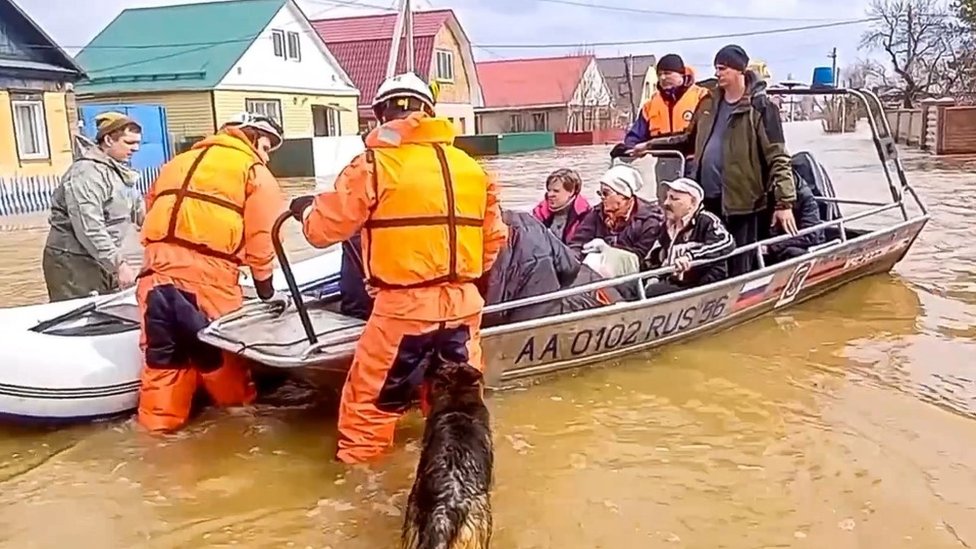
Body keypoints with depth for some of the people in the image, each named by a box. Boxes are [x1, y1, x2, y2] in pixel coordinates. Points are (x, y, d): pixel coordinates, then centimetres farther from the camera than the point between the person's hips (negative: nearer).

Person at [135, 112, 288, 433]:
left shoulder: (179, 162, 28)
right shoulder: (253, 171, 9)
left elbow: (152, 208, 25)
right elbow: (260, 237, 4)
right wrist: (266, 290, 13)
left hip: (157, 269, 5)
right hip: (207, 273, -5)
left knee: (162, 351, 12)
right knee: (217, 347, 11)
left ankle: (160, 417, 18)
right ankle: (237, 404, 28)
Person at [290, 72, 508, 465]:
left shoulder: (376, 163, -6)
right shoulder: (471, 167, 10)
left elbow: (327, 227, -3)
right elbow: (494, 238, 17)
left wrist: (306, 209, 20)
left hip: (404, 306, -5)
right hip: (462, 304, 5)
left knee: (371, 397, 10)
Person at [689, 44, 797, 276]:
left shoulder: (760, 107, -8)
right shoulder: (709, 103, 11)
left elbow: (778, 157, -11)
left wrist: (784, 201, -17)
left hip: (743, 201, -6)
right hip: (708, 198, 6)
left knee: (740, 270, 1)